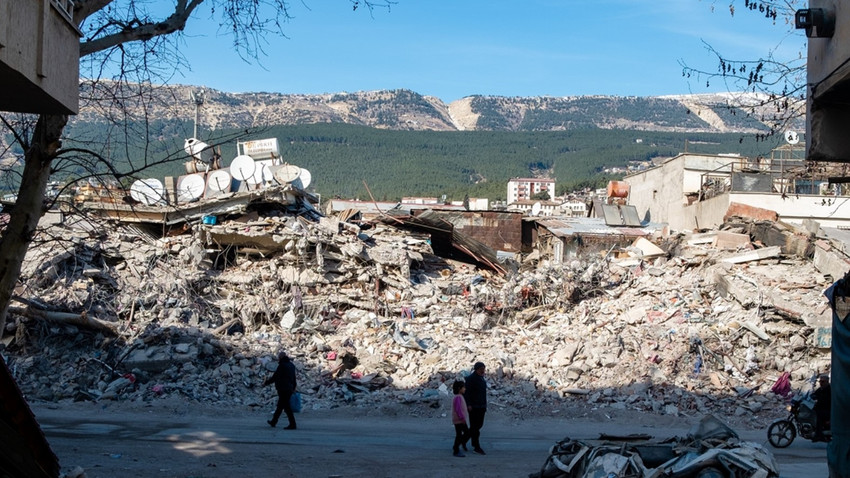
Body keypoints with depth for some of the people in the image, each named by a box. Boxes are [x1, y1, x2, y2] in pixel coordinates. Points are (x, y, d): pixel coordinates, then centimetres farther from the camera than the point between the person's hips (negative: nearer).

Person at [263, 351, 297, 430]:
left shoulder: (282, 365, -14)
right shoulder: (291, 365, 12)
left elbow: (275, 377, -13)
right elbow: (293, 378, 20)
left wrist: (266, 383, 0)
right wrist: (293, 388, 29)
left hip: (283, 390, -9)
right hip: (289, 389, 9)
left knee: (287, 407, -7)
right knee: (279, 406, 19)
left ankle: (292, 424, -9)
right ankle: (273, 422, 30)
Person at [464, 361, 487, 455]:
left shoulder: (481, 378, 14)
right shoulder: (470, 378, -13)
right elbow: (466, 392, -17)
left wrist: (485, 405, 19)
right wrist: (468, 405, -23)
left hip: (481, 406, 8)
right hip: (473, 407, -8)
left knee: (479, 425, 12)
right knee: (475, 426, -4)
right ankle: (477, 447, -1)